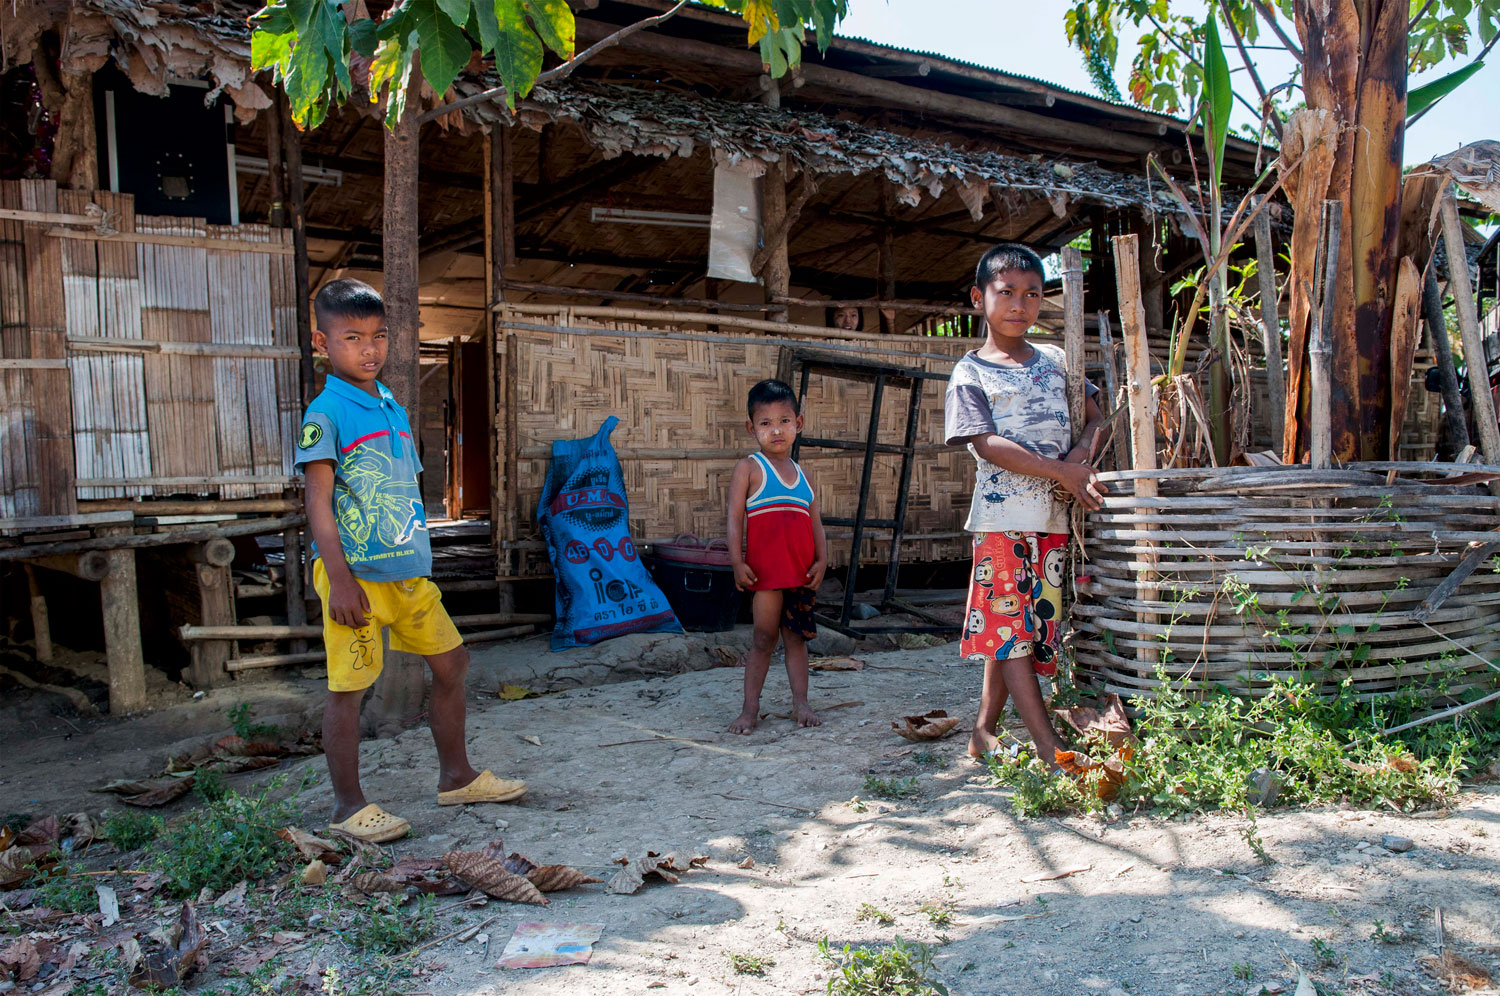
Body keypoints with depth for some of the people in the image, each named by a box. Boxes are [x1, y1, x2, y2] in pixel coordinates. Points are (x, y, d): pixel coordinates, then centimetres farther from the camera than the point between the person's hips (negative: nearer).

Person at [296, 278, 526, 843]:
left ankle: (456, 776, 28)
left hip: (407, 570, 8)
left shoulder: (393, 410, 13)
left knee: (451, 662, 14)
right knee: (348, 687, 1)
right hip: (357, 574, -8)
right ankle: (348, 806, 15)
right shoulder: (326, 413, -9)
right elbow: (319, 501, -14)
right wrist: (340, 579, -20)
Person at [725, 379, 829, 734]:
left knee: (796, 637, 10)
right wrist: (738, 562, -15)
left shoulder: (801, 474, 15)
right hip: (765, 570, -4)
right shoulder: (749, 468, 0)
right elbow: (735, 516, -7)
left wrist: (821, 560, -1)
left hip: (801, 571, 4)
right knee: (763, 638, 0)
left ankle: (800, 703, 17)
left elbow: (815, 521, 12)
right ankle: (751, 708, 10)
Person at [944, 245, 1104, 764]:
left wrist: (1081, 452, -4)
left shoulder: (1055, 360, 15)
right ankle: (1050, 747, -4)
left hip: (1053, 516, 5)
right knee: (1010, 626, -7)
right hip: (1002, 514, -5)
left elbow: (1095, 416, 19)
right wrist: (1062, 473, -16)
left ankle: (984, 731, 19)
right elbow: (988, 444, -11)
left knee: (1022, 625, 8)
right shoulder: (971, 372, 0)